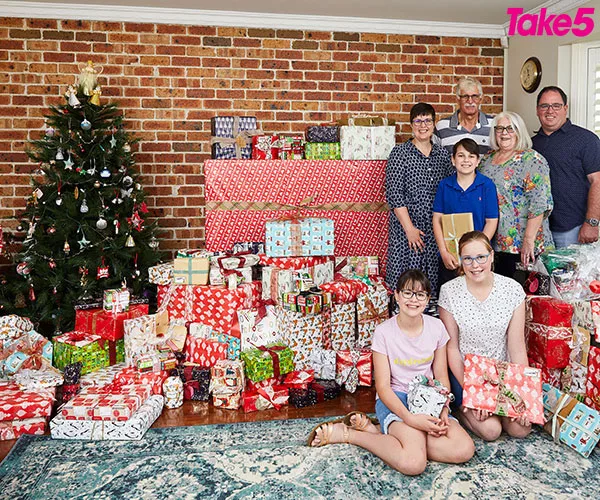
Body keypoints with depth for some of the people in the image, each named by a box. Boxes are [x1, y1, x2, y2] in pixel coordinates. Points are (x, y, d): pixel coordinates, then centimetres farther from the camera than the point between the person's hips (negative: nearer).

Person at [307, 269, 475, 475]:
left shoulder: (436, 327, 0)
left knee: (464, 450, -23)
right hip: (394, 399, -5)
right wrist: (410, 419, -25)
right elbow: (383, 387, -11)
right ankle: (347, 433, -8)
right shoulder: (384, 332, -10)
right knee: (413, 463, -31)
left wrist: (444, 412, -12)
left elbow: (441, 377, 6)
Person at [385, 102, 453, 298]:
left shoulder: (442, 154, 10)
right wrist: (410, 228, -14)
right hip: (406, 227, -4)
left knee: (433, 283, 8)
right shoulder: (400, 153, -3)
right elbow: (393, 194, -9)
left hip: (435, 230, 4)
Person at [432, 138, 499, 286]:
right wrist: (444, 252, -8)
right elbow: (437, 219, 1)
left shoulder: (487, 185, -3)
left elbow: (492, 221, -4)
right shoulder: (444, 185, 2)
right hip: (448, 258, 2)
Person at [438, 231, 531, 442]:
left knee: (521, 428, -10)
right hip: (463, 371, -2)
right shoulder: (449, 291, -14)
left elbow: (517, 347, -8)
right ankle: (461, 408, 14)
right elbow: (452, 347, -10)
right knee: (490, 429, -17)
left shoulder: (513, 289, -11)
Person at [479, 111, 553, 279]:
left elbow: (539, 203, -17)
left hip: (520, 246, -6)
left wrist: (529, 240, -22)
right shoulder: (487, 158, 11)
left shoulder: (532, 160, -10)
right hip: (490, 240, 6)